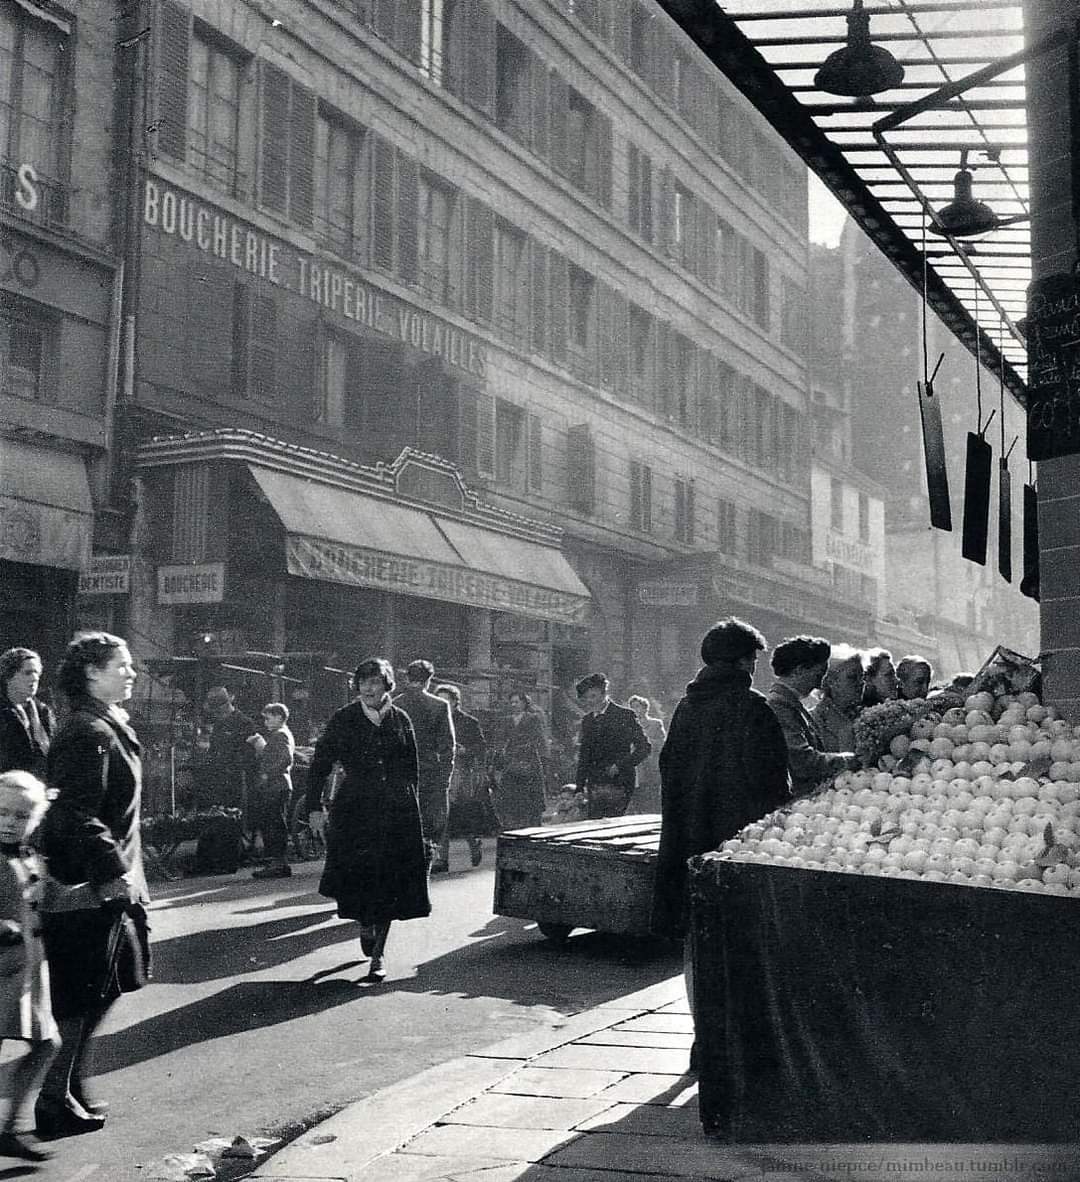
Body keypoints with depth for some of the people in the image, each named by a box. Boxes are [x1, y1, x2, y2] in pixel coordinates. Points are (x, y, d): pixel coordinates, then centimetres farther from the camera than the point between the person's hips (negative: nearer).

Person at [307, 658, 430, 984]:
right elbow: (320, 765, 2)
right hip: (354, 808, -1)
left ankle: (378, 955, 11)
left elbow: (412, 770, 13)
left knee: (389, 884, 0)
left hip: (397, 811, 1)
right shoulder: (343, 719, 1)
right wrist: (314, 807, -5)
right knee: (356, 877, -4)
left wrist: (411, 808, 9)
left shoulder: (400, 720, 6)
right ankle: (365, 924, 30)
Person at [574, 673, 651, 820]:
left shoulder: (625, 715, -2)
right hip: (593, 788, 5)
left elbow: (644, 747, -4)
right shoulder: (586, 720, 15)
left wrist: (620, 765, -14)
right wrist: (579, 787, 11)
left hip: (618, 785, -5)